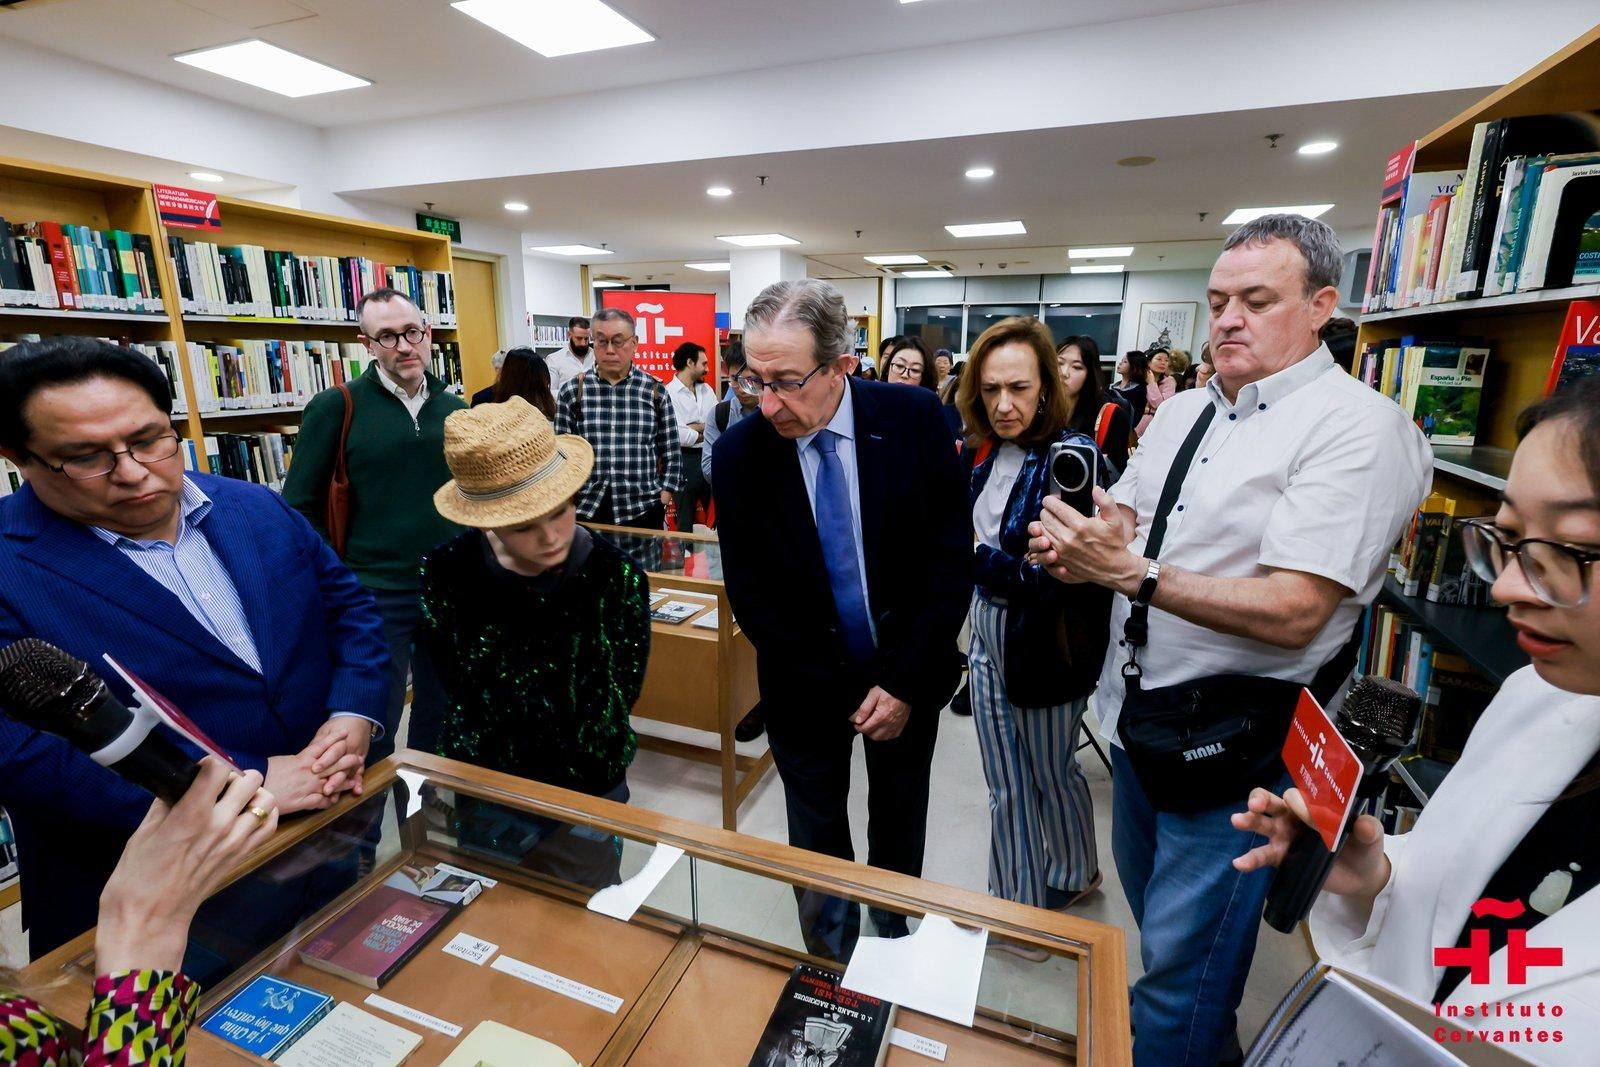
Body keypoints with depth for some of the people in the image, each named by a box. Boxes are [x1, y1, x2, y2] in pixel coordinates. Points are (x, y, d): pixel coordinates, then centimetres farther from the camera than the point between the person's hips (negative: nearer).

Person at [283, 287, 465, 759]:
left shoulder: (456, 410, 5)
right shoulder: (335, 407, -7)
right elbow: (300, 506, -4)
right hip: (373, 597, -4)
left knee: (439, 720, 20)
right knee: (372, 734, 12)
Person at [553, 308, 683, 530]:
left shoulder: (655, 392, 0)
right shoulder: (571, 392, 0)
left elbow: (672, 456, 4)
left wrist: (661, 504, -3)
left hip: (643, 513, 0)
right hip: (584, 513, 0)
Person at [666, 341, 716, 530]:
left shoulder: (707, 389, 9)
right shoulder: (668, 393, -11)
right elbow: (679, 436, -21)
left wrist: (696, 427, -14)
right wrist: (707, 433, -6)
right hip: (684, 461, -6)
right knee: (686, 521, 9)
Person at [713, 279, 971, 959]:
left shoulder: (915, 418, -16)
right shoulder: (737, 453, -16)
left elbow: (952, 559, -11)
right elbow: (749, 594, -10)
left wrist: (904, 681, -13)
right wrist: (834, 691, -12)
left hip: (906, 674, 1)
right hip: (807, 684, 0)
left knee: (898, 829, 22)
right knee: (817, 838, 16)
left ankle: (893, 949, 50)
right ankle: (832, 964, 44)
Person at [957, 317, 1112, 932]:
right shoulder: (985, 452, 2)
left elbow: (1060, 573, -23)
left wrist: (974, 558, -24)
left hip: (1045, 645, -6)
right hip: (988, 634, 6)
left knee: (1051, 775, 16)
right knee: (1005, 785, 19)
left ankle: (1075, 876, 45)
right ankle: (1015, 905, 42)